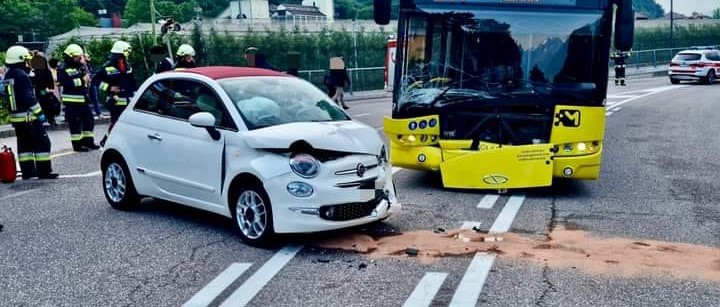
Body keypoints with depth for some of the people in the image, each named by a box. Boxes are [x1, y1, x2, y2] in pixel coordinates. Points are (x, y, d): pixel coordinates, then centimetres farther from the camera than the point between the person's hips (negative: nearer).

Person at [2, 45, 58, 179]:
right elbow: (29, 97, -20)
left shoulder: (7, 75, 12)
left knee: (24, 144, 14)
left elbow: (11, 95, 17)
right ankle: (44, 171, -5)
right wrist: (39, 112, -16)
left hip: (15, 116, 9)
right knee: (42, 142, -4)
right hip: (28, 116, -9)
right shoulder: (21, 75, -16)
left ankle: (27, 170, 16)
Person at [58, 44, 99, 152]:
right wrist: (81, 80, -20)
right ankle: (77, 144, 5)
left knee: (89, 119, 13)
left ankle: (88, 141, 24)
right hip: (72, 101, -8)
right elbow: (67, 83, -23)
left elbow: (88, 77, 13)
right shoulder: (63, 69, -10)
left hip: (83, 99, 8)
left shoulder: (80, 66, 16)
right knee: (75, 123, -3)